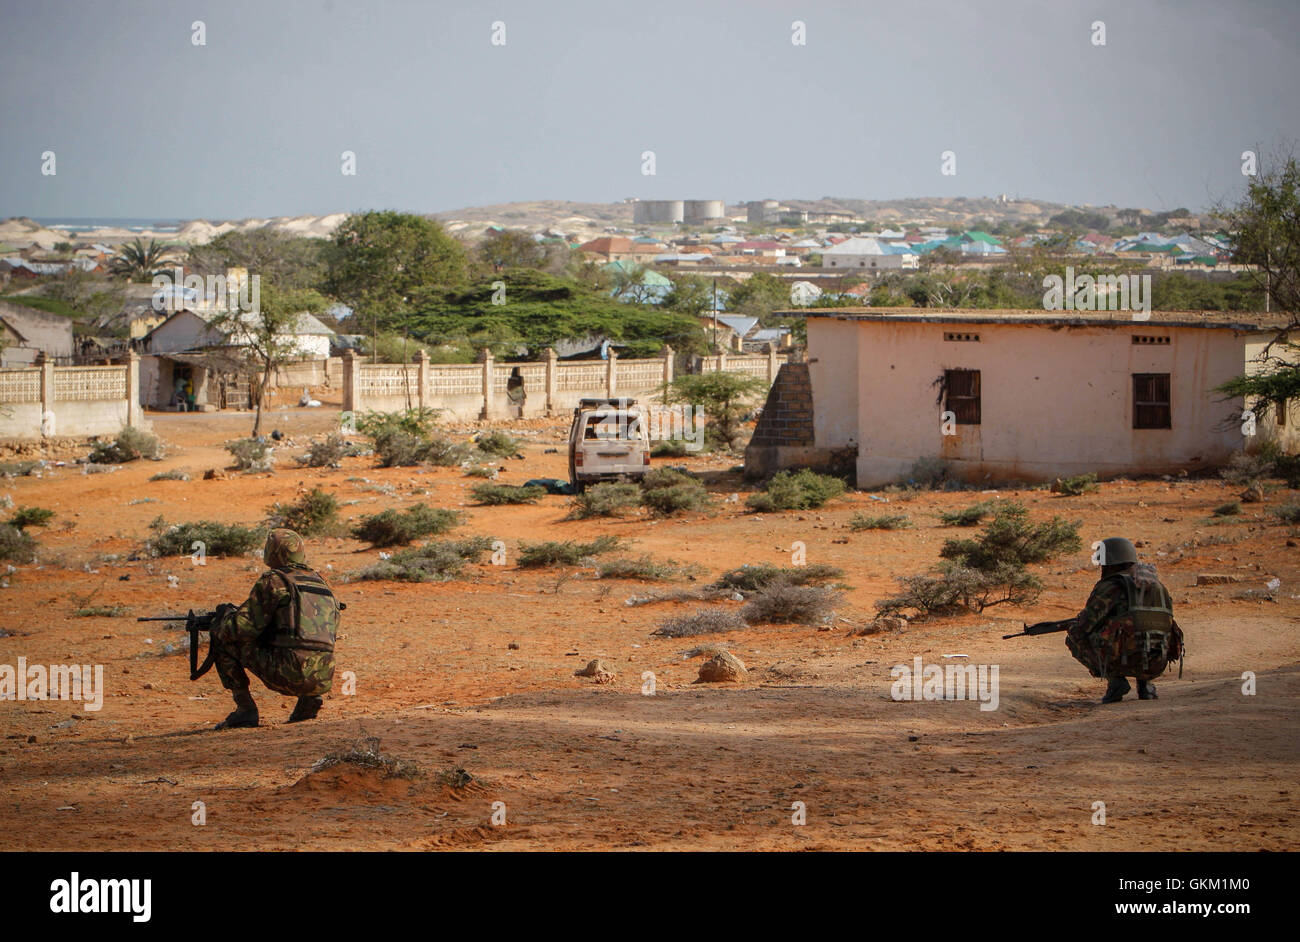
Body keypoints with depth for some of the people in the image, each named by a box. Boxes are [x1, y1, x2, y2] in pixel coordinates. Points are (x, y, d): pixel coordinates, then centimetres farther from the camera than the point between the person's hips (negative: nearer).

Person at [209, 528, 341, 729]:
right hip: (323, 681, 6)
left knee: (223, 639, 9)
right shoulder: (320, 583, 21)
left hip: (289, 675, -6)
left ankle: (245, 709, 4)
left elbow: (243, 628, -3)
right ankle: (309, 700, 15)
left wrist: (226, 618, 21)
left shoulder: (273, 581, 1)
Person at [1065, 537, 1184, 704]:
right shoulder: (1156, 585, 19)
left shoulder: (1110, 587, -2)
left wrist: (1071, 632, 22)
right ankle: (1144, 684, 16)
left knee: (1075, 639, 14)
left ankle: (1114, 679, -1)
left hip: (1125, 662, -6)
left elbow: (1086, 623, -1)